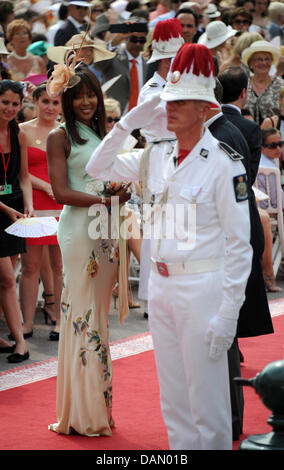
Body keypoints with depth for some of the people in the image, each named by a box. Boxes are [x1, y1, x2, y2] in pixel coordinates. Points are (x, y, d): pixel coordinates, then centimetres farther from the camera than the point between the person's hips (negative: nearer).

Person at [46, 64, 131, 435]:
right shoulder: (60, 137, -3)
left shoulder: (101, 135, 18)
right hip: (79, 229, -7)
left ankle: (99, 403, 13)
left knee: (100, 314, 8)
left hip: (106, 231, 7)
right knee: (81, 314, -7)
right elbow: (61, 192, -10)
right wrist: (103, 200, -18)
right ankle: (81, 414, -2)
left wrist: (123, 192, 0)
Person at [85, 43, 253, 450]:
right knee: (173, 401, 14)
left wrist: (228, 314, -15)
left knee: (207, 402, -1)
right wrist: (129, 122, 2)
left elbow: (239, 244, -11)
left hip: (202, 289, -7)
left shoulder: (224, 164, -11)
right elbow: (97, 168, 14)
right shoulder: (157, 157, 8)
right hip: (161, 285, 7)